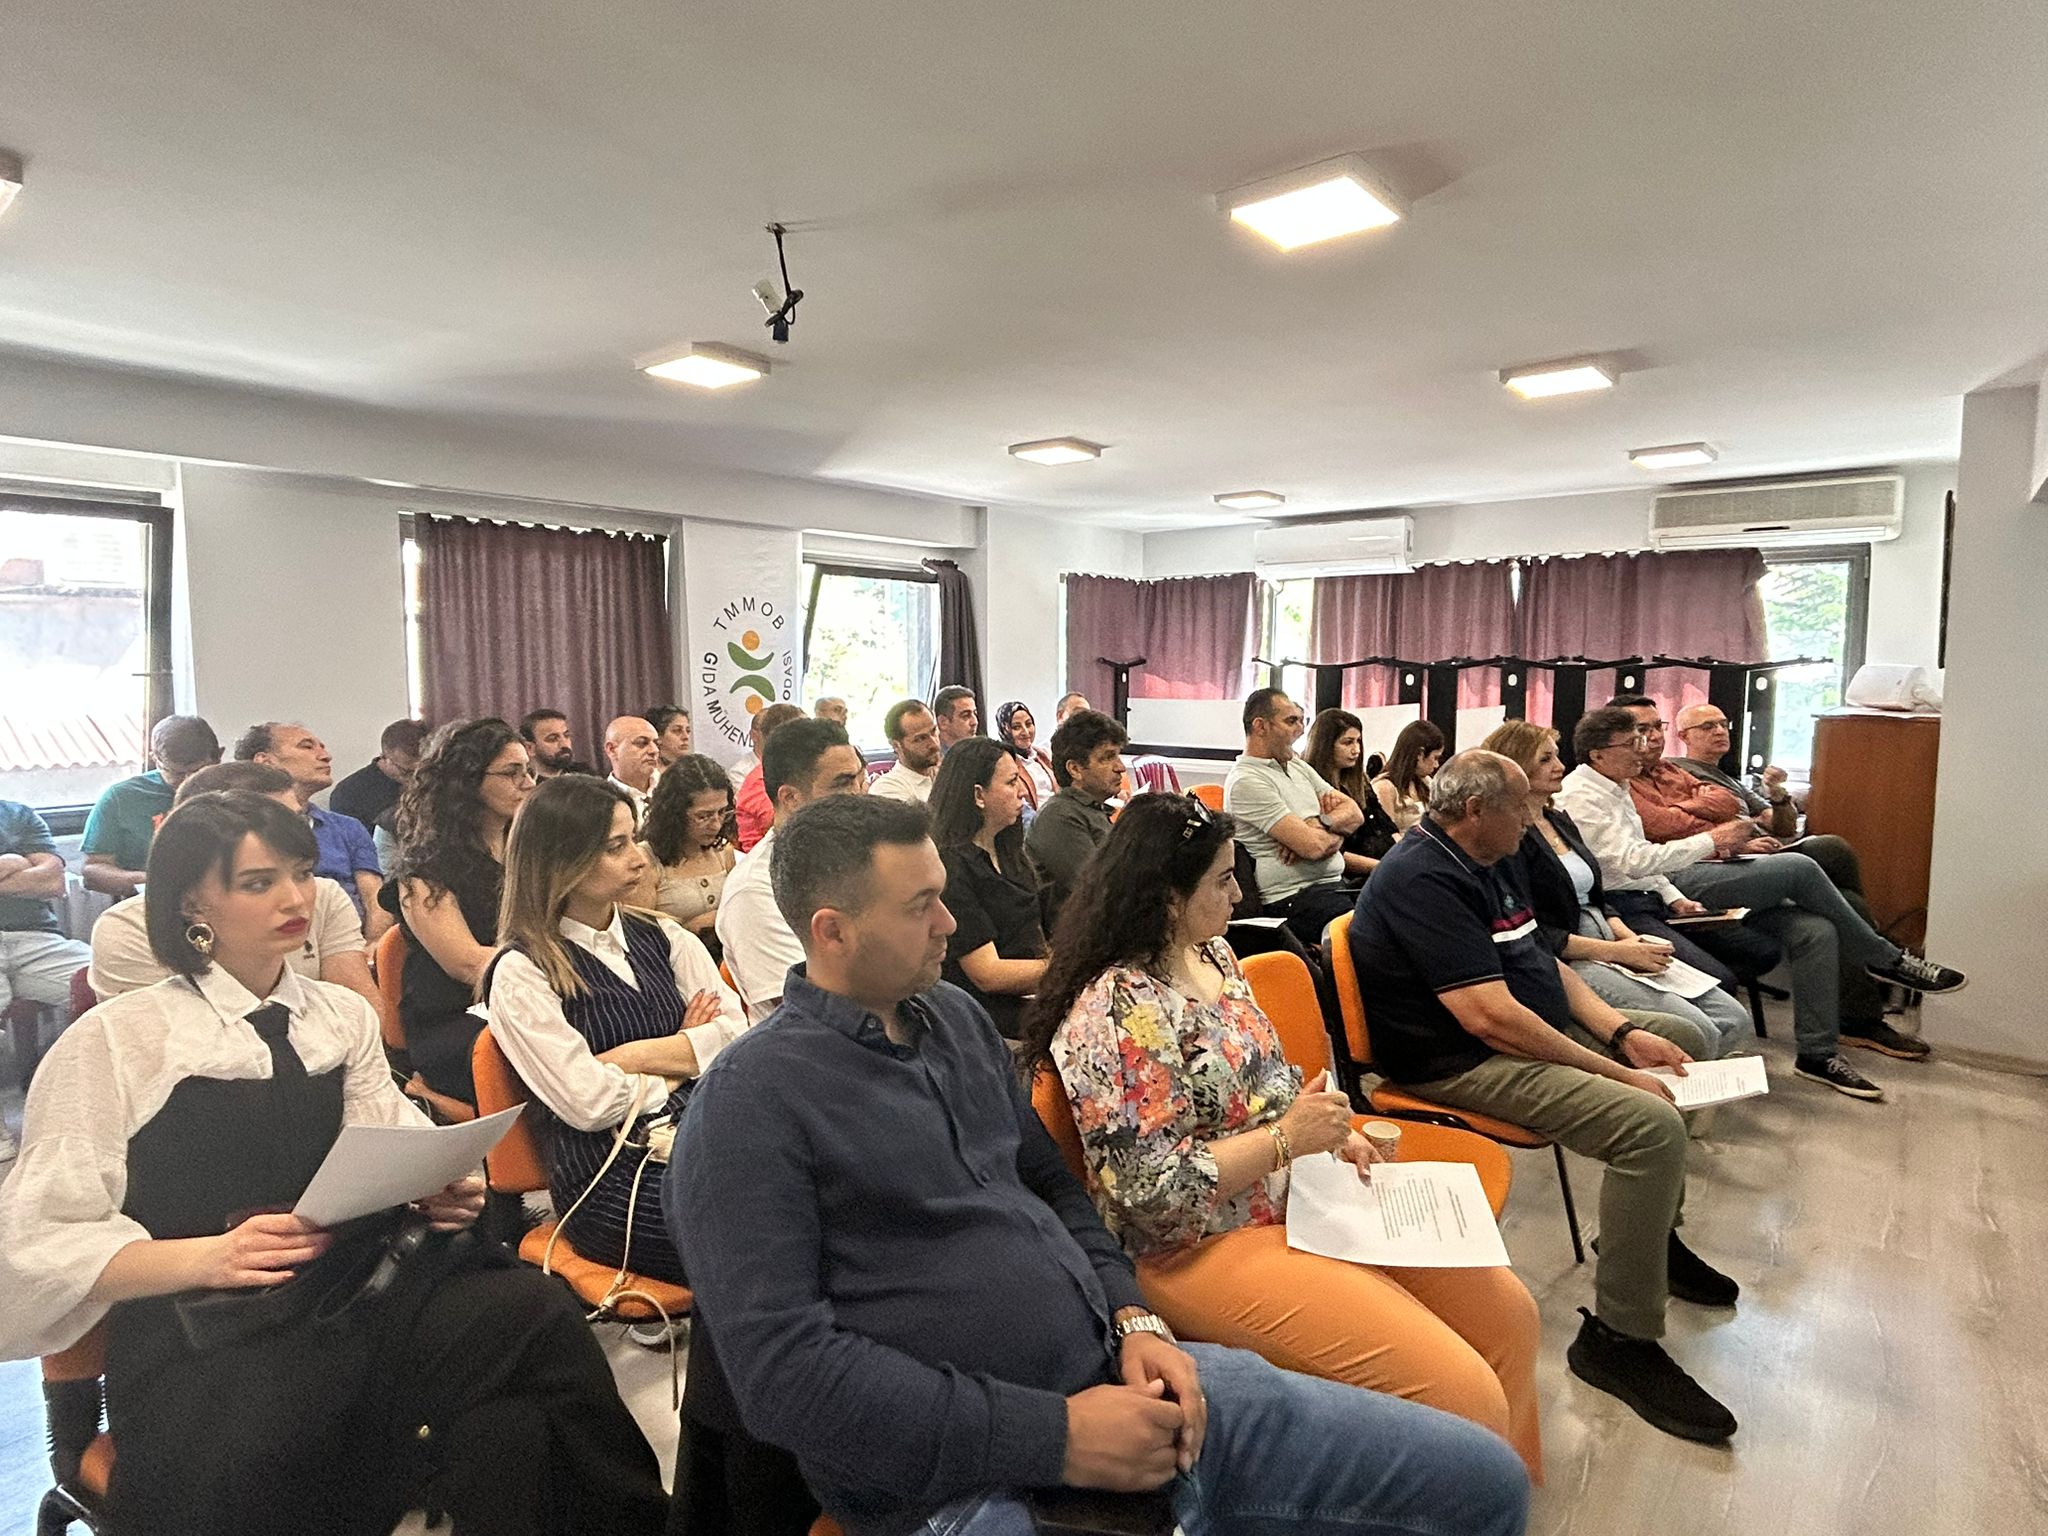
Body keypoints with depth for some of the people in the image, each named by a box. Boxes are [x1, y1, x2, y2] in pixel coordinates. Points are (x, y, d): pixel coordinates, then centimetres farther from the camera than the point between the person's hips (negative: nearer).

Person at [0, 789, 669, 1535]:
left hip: (360, 1292, 4)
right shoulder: (113, 1041, 1)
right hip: (205, 1341, -3)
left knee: (529, 1310, -28)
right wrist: (207, 1256, -19)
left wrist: (438, 1190, -10)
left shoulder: (345, 1018, 14)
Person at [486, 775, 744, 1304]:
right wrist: (681, 1061, 3)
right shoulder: (521, 973, -2)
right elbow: (590, 1103, -10)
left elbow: (736, 1034, 3)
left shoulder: (664, 937, 15)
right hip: (610, 1183, -5)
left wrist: (631, 1057, -7)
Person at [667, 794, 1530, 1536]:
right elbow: (785, 1372, -17)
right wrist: (1054, 1438, -18)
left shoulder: (957, 1017, 10)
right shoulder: (750, 1104, -12)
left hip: (1114, 1376, 7)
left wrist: (1134, 1320, 1)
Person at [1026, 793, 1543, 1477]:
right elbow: (1150, 1190, -23)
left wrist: (1331, 1133, 1)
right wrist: (1286, 1139, -20)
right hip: (1206, 1246, -9)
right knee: (1461, 1393, -15)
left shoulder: (1212, 953, 5)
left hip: (1301, 1190, 9)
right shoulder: (1115, 1011, -23)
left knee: (1508, 1312, 6)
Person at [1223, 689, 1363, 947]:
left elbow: (1355, 814, 13)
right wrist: (1337, 832, 5)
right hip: (1293, 897, -9)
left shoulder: (1297, 766, 19)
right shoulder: (1247, 781, -11)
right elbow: (1313, 846, -17)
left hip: (1337, 884, 9)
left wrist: (1318, 824, -7)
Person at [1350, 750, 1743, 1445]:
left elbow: (1546, 963, 15)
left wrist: (1623, 1032, 1)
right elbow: (1489, 1016, -28)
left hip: (1543, 1027, 11)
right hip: (1464, 1066, -11)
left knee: (1682, 1036, 20)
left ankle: (1652, 1237, 30)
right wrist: (1614, 1072, -21)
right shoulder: (1422, 879, -22)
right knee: (1652, 1124, -26)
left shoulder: (1477, 864, 12)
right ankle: (1618, 1338, -10)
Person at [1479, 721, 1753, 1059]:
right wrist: (1618, 951, -15)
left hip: (1609, 948, 9)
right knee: (1695, 1033, -21)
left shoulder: (1560, 820, 17)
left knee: (1735, 1021, -1)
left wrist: (1632, 940, 2)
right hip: (1567, 965, -9)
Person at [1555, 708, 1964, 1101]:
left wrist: (1675, 899, -4)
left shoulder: (1615, 788, 18)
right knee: (1799, 869, -12)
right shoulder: (1580, 796, -13)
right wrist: (1712, 841, -14)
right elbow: (1631, 861, -21)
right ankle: (1886, 960, 10)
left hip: (1666, 889, 9)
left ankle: (1817, 1055, 4)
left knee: (1814, 930, -4)